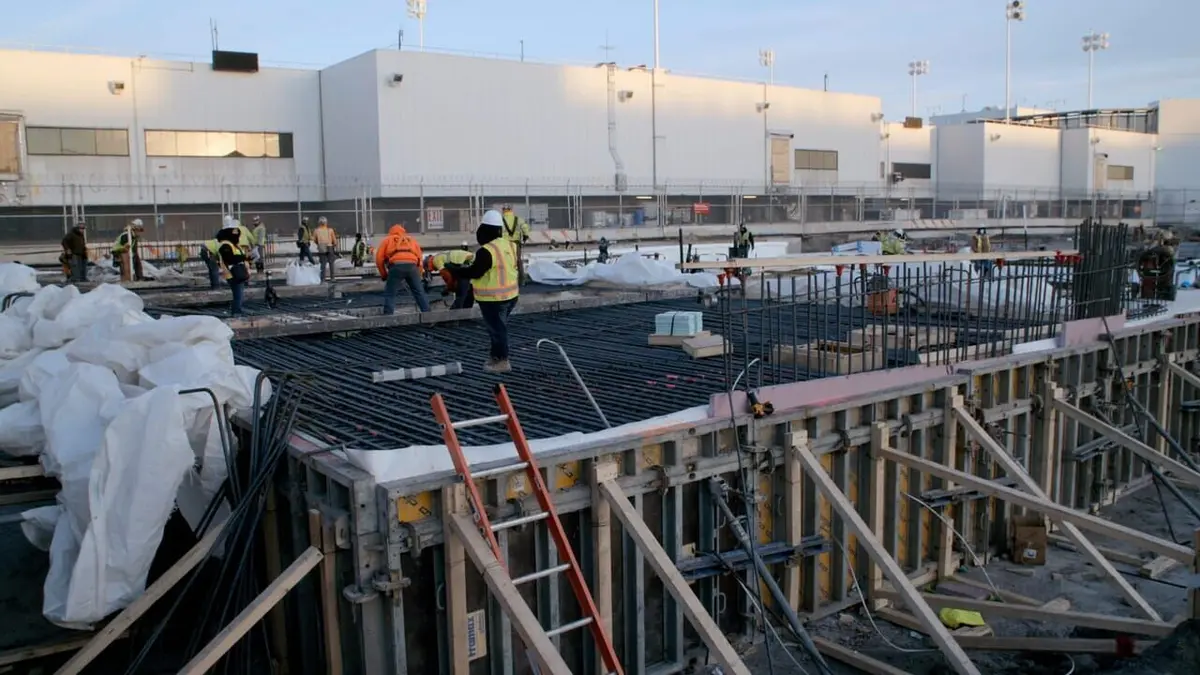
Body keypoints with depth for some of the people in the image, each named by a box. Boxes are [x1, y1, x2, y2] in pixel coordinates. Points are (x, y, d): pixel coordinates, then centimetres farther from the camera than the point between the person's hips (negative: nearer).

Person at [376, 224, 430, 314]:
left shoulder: (387, 240, 27)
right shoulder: (412, 240, 34)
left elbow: (379, 258, 15)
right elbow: (419, 259, 24)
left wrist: (384, 275, 24)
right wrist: (418, 276, 29)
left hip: (397, 266, -2)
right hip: (412, 265, 2)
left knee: (389, 294, 3)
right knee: (419, 292, 11)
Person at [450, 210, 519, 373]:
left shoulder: (487, 251, -24)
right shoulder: (509, 245, 3)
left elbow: (474, 272, -20)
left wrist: (455, 271, -7)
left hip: (493, 298, -8)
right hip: (511, 294, 8)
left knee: (496, 328, 3)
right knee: (500, 326, 20)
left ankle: (502, 361, 10)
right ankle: (496, 355, 32)